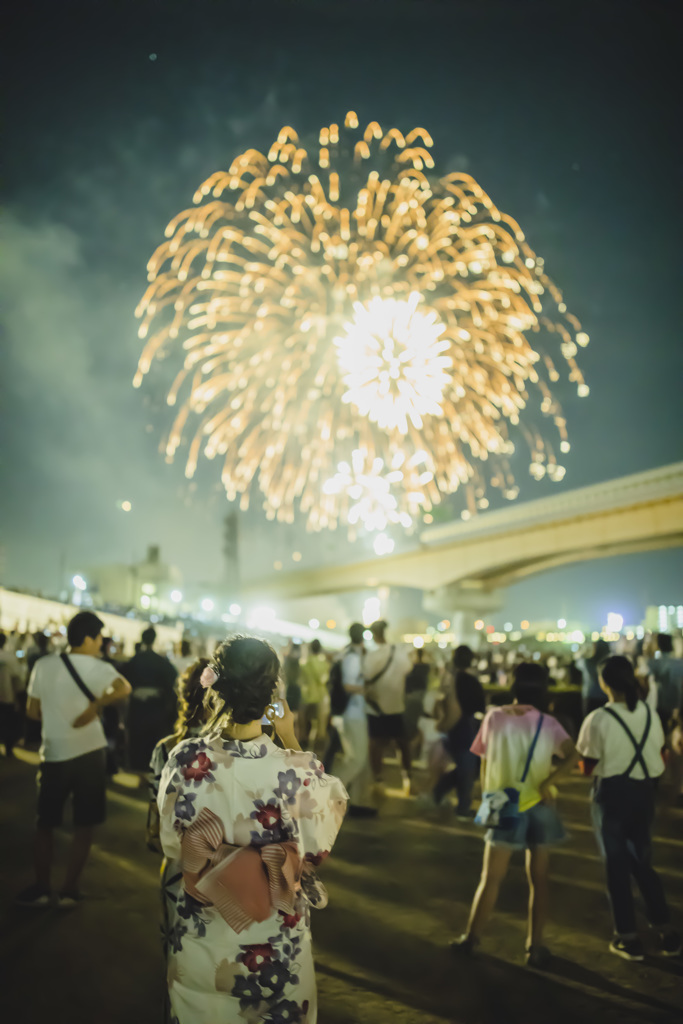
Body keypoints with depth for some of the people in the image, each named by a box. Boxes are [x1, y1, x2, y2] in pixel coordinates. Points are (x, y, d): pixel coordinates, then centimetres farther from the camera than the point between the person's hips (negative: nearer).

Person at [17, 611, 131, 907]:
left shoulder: (43, 665, -1)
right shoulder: (96, 667, -8)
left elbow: (33, 711, 5)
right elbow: (124, 688, -26)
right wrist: (96, 706, -20)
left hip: (54, 752, 2)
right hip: (90, 751, -2)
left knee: (45, 822, 16)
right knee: (84, 824, 10)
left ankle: (40, 888, 17)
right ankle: (70, 889, 12)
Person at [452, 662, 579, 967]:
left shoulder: (495, 717, -5)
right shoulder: (548, 724, -3)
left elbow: (485, 763, 0)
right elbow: (572, 756, -18)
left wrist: (487, 797, 10)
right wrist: (547, 783, -17)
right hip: (539, 807, 1)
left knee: (490, 878, 9)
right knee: (538, 879, 10)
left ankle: (471, 938, 15)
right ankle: (535, 947, 12)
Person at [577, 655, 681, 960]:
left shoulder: (598, 720, -17)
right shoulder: (650, 715, -2)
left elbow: (587, 767, -10)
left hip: (611, 794, -5)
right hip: (644, 791, 5)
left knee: (616, 865, 10)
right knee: (642, 861, 20)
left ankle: (628, 938, 15)